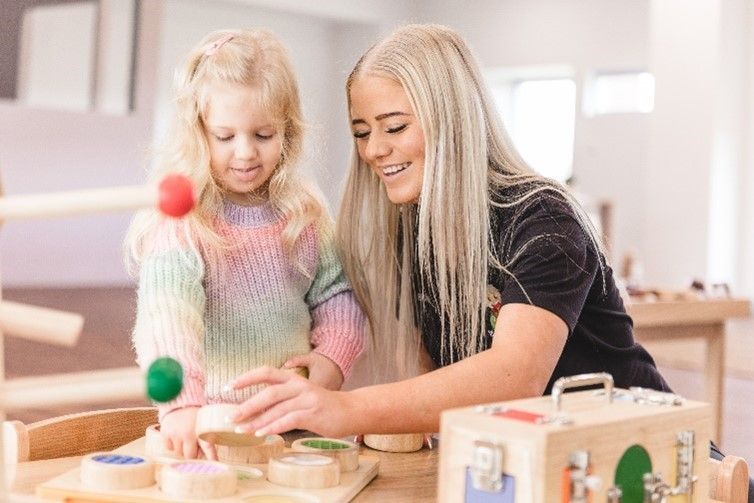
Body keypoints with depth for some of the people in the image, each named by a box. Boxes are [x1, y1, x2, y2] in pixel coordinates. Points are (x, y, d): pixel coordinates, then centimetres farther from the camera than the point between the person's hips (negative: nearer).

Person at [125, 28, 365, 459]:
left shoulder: (307, 213, 6)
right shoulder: (180, 222, -11)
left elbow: (335, 293, 15)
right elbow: (166, 316, -24)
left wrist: (335, 355, -4)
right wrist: (182, 401, -38)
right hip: (211, 423, -4)